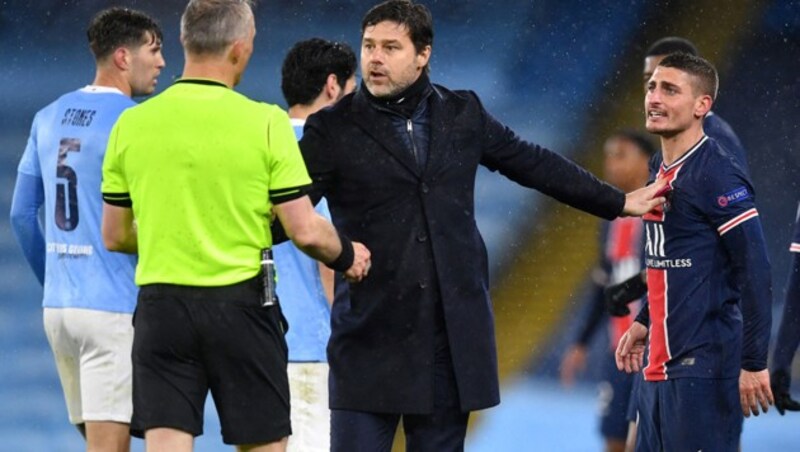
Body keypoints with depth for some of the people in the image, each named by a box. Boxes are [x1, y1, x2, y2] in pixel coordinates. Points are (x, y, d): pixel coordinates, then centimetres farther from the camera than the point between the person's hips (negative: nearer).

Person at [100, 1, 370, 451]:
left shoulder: (131, 125, 1)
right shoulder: (266, 123, -9)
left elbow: (115, 236, 9)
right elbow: (305, 231, -8)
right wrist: (347, 256, 14)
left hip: (161, 307, 2)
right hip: (241, 306, -2)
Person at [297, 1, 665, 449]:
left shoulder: (463, 113, 10)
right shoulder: (333, 128, 0)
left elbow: (537, 165, 20)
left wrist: (618, 203, 26)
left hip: (452, 333, 3)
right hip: (370, 332, -3)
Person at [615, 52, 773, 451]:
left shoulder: (717, 175, -14)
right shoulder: (661, 168, 13)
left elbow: (755, 271, -17)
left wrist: (753, 362, -19)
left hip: (703, 368, -9)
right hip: (659, 365, 9)